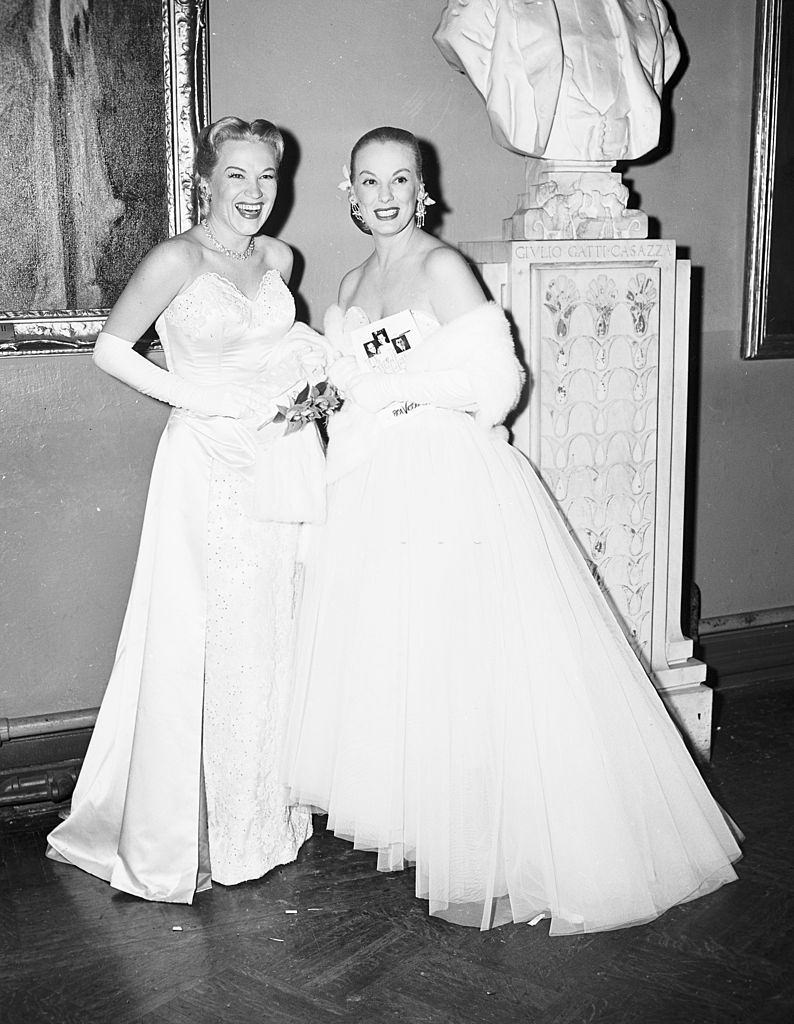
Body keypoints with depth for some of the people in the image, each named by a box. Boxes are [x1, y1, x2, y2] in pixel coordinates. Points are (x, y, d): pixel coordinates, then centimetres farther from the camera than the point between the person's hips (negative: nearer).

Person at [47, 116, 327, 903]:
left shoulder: (278, 257, 11)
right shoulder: (178, 260, -8)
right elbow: (110, 348, -5)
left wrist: (310, 379, 7)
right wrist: (195, 398, -12)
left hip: (285, 457, 6)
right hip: (210, 465, -6)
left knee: (278, 638, 10)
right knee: (205, 646, -2)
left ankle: (263, 818, 26)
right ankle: (177, 837, 13)